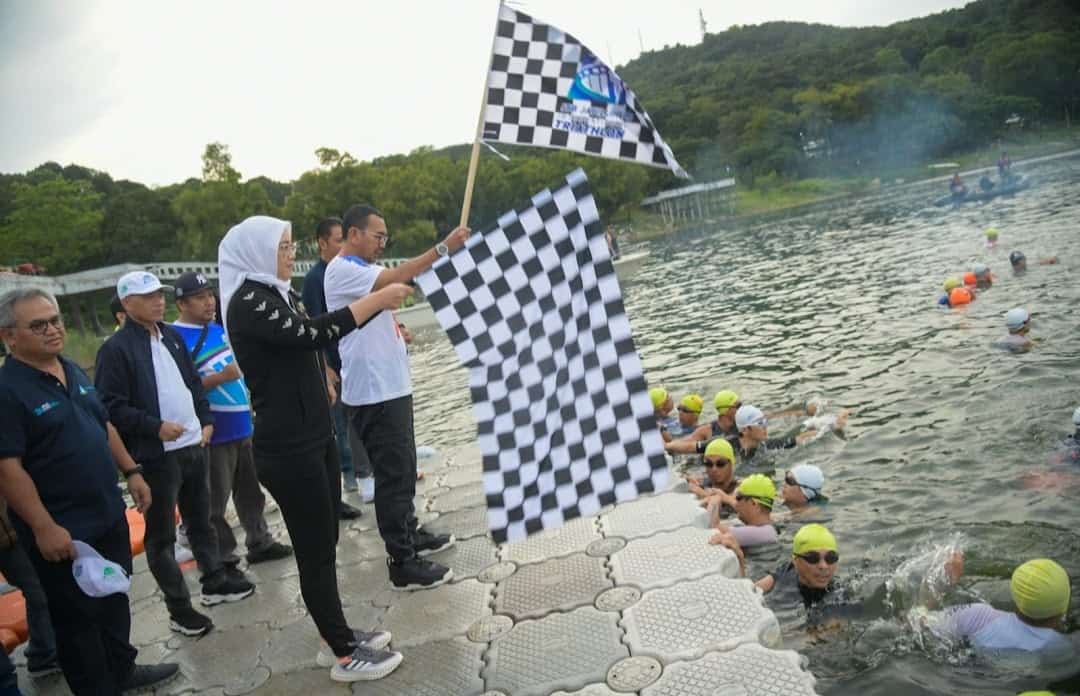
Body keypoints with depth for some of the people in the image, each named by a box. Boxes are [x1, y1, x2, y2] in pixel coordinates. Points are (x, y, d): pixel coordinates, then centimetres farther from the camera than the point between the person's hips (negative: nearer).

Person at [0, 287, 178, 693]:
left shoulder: (74, 372, 7)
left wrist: (131, 471, 12)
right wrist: (44, 528, -24)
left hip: (108, 515, 8)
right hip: (62, 530, -8)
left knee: (115, 598, 21)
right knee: (77, 616, 8)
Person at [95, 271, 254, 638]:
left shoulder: (171, 335, 11)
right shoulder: (116, 349, -11)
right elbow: (111, 406, -16)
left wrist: (205, 420, 9)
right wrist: (155, 426, -21)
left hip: (194, 447, 7)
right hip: (156, 456, -7)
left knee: (201, 520, 20)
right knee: (161, 535, 5)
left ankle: (214, 581, 35)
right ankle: (179, 608, 14)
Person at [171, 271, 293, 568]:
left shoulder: (220, 329, 10)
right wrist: (220, 377, -26)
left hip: (244, 426, 8)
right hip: (214, 434, -8)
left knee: (251, 491, 19)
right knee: (215, 503, 2)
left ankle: (260, 543, 32)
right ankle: (222, 562, 13)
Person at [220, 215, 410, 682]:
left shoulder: (277, 294, 11)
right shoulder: (247, 302, -17)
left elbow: (313, 340, 18)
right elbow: (313, 334, -26)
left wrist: (379, 304, 11)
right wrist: (377, 300, -19)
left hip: (314, 437, 9)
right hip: (287, 448, -9)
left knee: (324, 545, 17)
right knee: (314, 551, 2)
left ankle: (338, 637, 30)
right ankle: (345, 655, 15)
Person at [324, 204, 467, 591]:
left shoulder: (362, 270, 16)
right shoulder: (342, 270, -15)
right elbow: (396, 277, -28)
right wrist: (443, 248, -28)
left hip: (391, 385, 10)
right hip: (373, 392, -10)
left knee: (403, 468, 20)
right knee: (393, 474, -4)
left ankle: (410, 534, 35)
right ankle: (402, 563, 4)